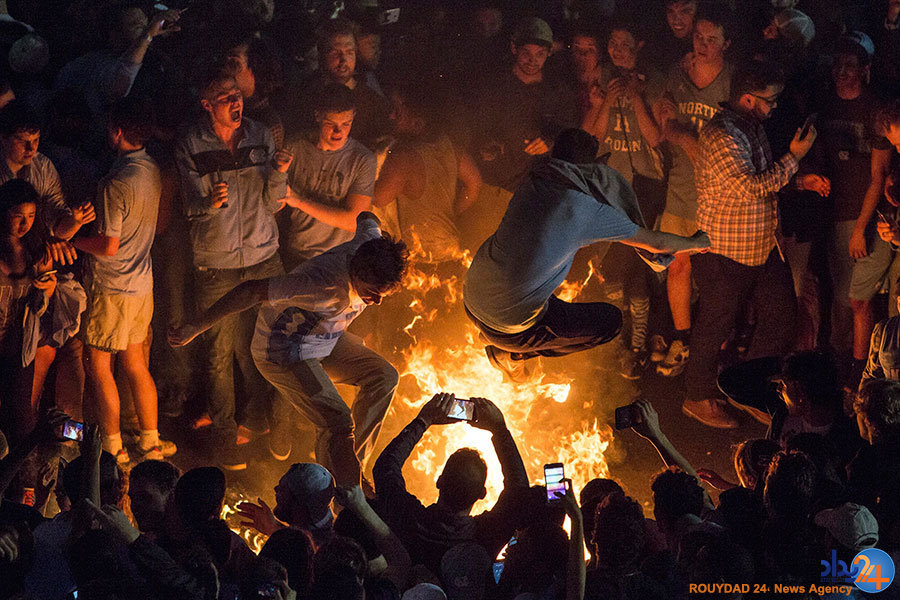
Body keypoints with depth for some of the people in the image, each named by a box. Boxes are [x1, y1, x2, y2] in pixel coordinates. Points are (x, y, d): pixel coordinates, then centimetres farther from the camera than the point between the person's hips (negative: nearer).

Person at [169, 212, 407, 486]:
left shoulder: (371, 241, -21)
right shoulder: (322, 285, -42)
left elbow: (366, 218, 4)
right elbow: (252, 290, -37)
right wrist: (196, 327, -33)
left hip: (325, 340, 8)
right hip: (284, 354, -8)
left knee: (383, 377, 7)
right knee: (337, 422, -18)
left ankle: (352, 465, 19)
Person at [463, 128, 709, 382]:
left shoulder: (533, 183, 5)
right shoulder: (588, 209, -13)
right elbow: (656, 243, 0)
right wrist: (695, 243, 22)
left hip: (472, 297, 7)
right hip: (510, 326, -7)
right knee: (610, 320, 10)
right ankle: (512, 355, 11)